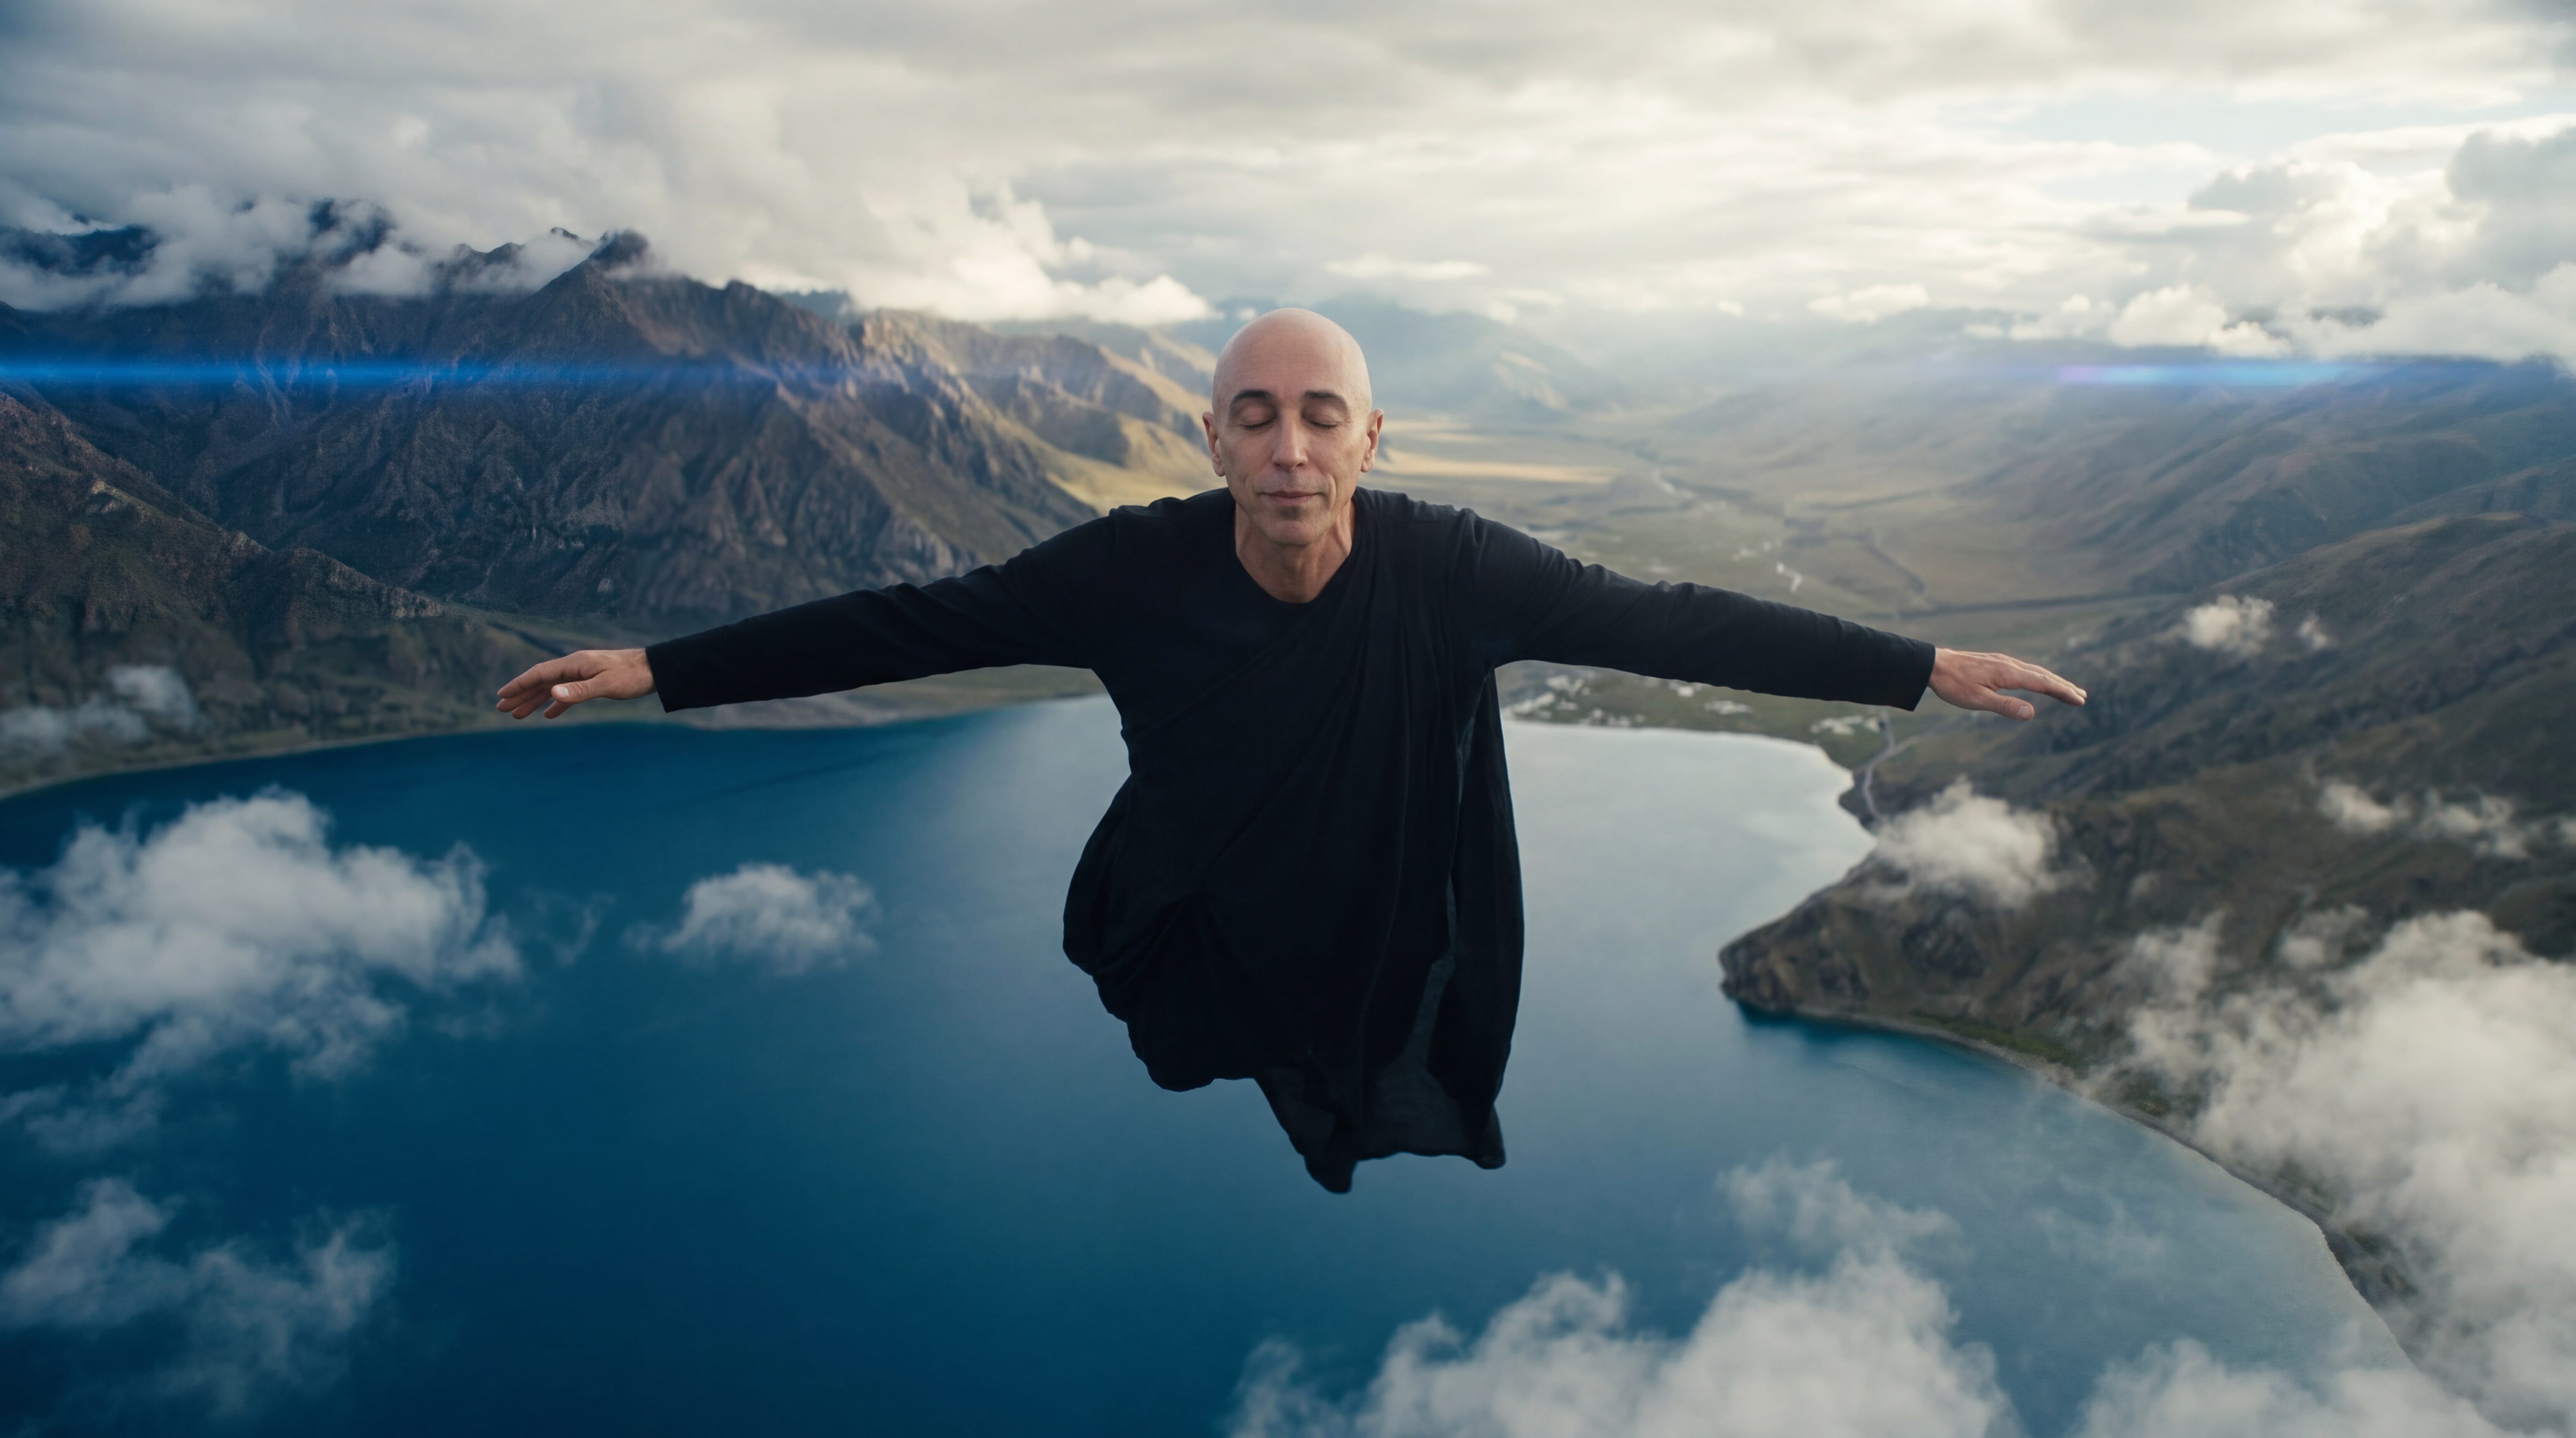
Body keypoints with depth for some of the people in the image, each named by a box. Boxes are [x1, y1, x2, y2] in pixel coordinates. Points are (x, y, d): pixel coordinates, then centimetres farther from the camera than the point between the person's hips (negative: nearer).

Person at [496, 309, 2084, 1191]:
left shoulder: (1451, 570, -21)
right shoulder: (1139, 567, -20)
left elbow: (1670, 622, -16)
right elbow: (920, 620, -16)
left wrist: (1922, 667, -16)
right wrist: (666, 668, -16)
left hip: (1391, 1009, 0)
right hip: (1179, 993, 0)